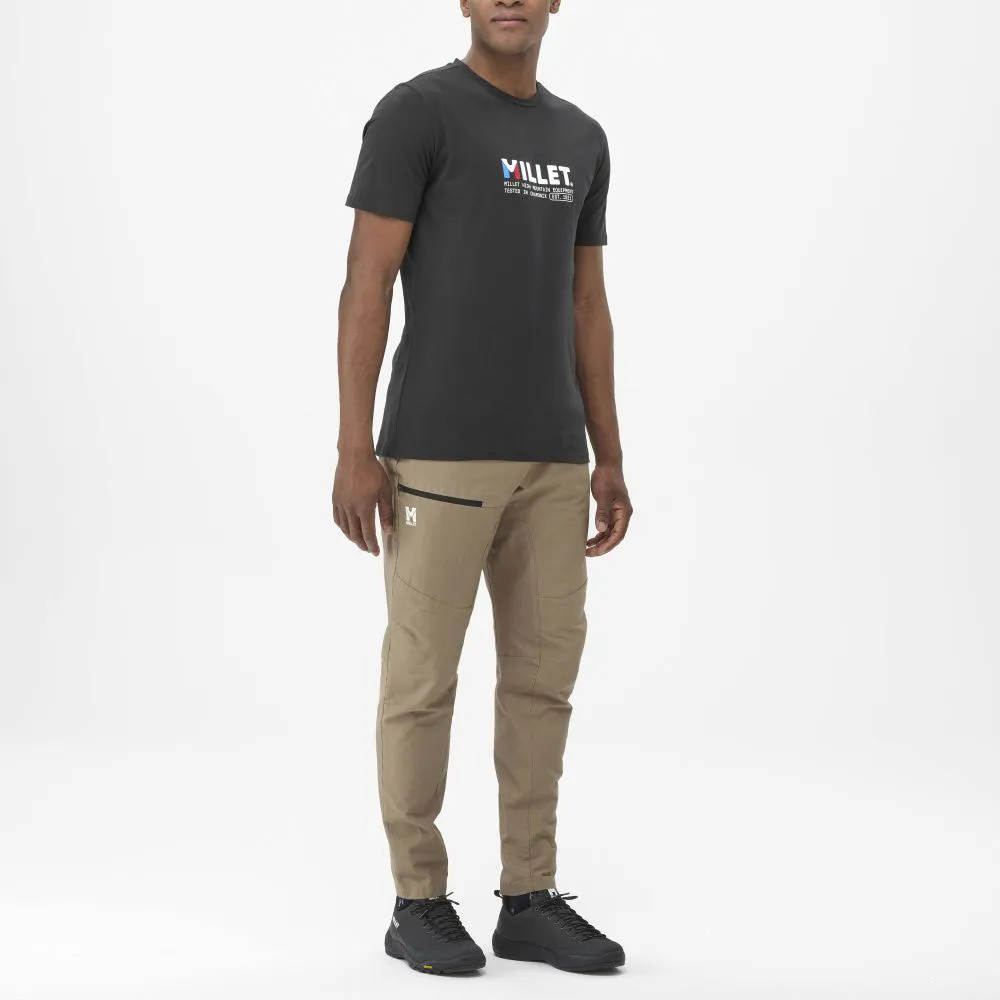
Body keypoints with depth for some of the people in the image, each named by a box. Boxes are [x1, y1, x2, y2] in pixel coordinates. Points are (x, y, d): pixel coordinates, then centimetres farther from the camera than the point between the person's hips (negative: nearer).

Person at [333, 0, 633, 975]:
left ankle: (530, 900, 18)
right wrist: (354, 448, -15)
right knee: (423, 679, 1)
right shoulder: (416, 111, -7)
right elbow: (367, 285, -10)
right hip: (439, 452, -7)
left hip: (551, 457, 7)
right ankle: (418, 900, 13)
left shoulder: (582, 138, 15)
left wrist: (607, 457, 13)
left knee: (543, 675, 8)